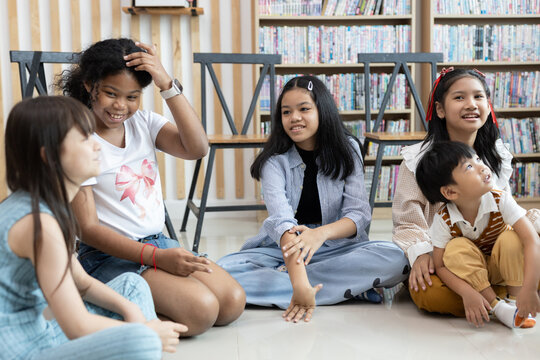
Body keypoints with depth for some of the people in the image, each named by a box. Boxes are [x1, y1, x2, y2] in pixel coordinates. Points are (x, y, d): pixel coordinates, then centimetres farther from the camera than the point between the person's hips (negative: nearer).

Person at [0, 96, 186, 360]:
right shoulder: (38, 222, -21)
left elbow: (82, 283, 17)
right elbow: (77, 327, -20)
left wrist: (129, 310, 1)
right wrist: (146, 331, -7)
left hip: (37, 337, 11)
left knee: (131, 285, 19)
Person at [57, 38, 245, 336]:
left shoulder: (143, 123, 7)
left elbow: (196, 149, -10)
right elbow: (88, 228, -14)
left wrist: (167, 84, -16)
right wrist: (157, 257, -24)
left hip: (160, 243, 7)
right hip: (110, 254, -7)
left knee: (233, 303, -11)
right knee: (200, 310, -26)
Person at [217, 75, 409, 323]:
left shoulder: (346, 150, -1)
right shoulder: (275, 160, -9)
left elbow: (359, 213, -10)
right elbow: (281, 220, -25)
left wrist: (321, 233, -33)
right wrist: (300, 283, -41)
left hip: (336, 246, 1)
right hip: (282, 249, -1)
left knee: (394, 259, -28)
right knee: (225, 270, -29)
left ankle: (283, 276, -21)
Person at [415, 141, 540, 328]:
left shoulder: (501, 201, -26)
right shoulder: (444, 219, -23)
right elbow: (440, 266, -19)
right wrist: (468, 293, -36)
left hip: (506, 266, 0)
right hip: (469, 272, 0)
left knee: (511, 239, -28)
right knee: (456, 248, -29)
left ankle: (515, 300, -16)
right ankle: (496, 306, -25)